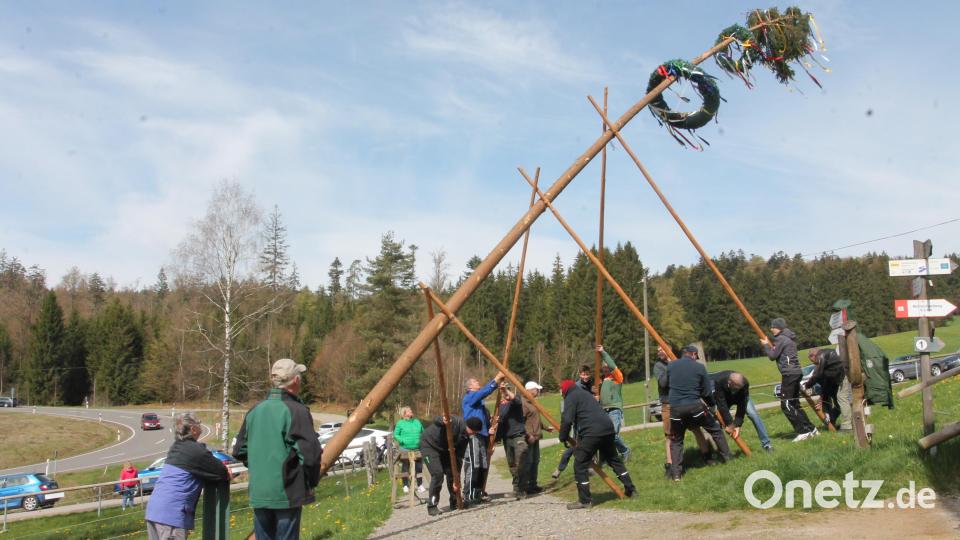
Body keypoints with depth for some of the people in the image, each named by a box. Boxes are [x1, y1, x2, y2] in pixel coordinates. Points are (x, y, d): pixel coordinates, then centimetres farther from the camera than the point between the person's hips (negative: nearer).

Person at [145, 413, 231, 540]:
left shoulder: (176, 448, 17)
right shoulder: (196, 451, -8)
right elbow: (222, 474, 2)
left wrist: (221, 467, 20)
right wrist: (227, 474, 22)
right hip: (172, 512, -9)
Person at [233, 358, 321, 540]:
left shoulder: (255, 410, 6)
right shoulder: (296, 411, -14)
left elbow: (240, 451, 12)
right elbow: (310, 453, -20)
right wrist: (311, 482, -3)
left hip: (258, 493, 6)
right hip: (287, 493, -6)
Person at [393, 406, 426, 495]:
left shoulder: (417, 422, 14)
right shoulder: (400, 423, 1)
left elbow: (423, 433, 19)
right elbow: (395, 435, 0)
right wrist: (403, 440, -15)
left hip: (417, 448, 4)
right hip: (405, 448, -4)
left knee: (419, 467, 7)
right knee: (405, 467, 2)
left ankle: (420, 485, 20)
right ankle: (406, 485, 15)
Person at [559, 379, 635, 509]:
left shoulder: (570, 397, 4)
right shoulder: (585, 393, 30)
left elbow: (567, 420, -9)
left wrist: (563, 437, 6)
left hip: (592, 432, -9)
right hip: (608, 429, 9)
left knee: (580, 465, 0)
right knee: (614, 459, 25)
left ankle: (584, 500, 0)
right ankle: (630, 489, 32)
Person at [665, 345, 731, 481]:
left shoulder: (671, 366, 7)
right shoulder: (699, 367, 2)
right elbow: (707, 392, 5)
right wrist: (712, 404, 24)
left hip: (675, 408, 2)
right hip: (694, 405, -2)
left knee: (676, 441, 14)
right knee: (715, 429, 21)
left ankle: (676, 473, 6)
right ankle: (726, 457, 28)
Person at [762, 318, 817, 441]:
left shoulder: (781, 338, -10)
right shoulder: (789, 338, 20)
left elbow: (773, 355, -7)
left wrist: (766, 345, 7)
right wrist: (771, 346, 13)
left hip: (789, 373, -10)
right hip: (796, 372, 10)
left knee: (786, 405, -9)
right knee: (794, 404, 15)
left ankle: (804, 431, -11)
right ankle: (811, 429, 16)